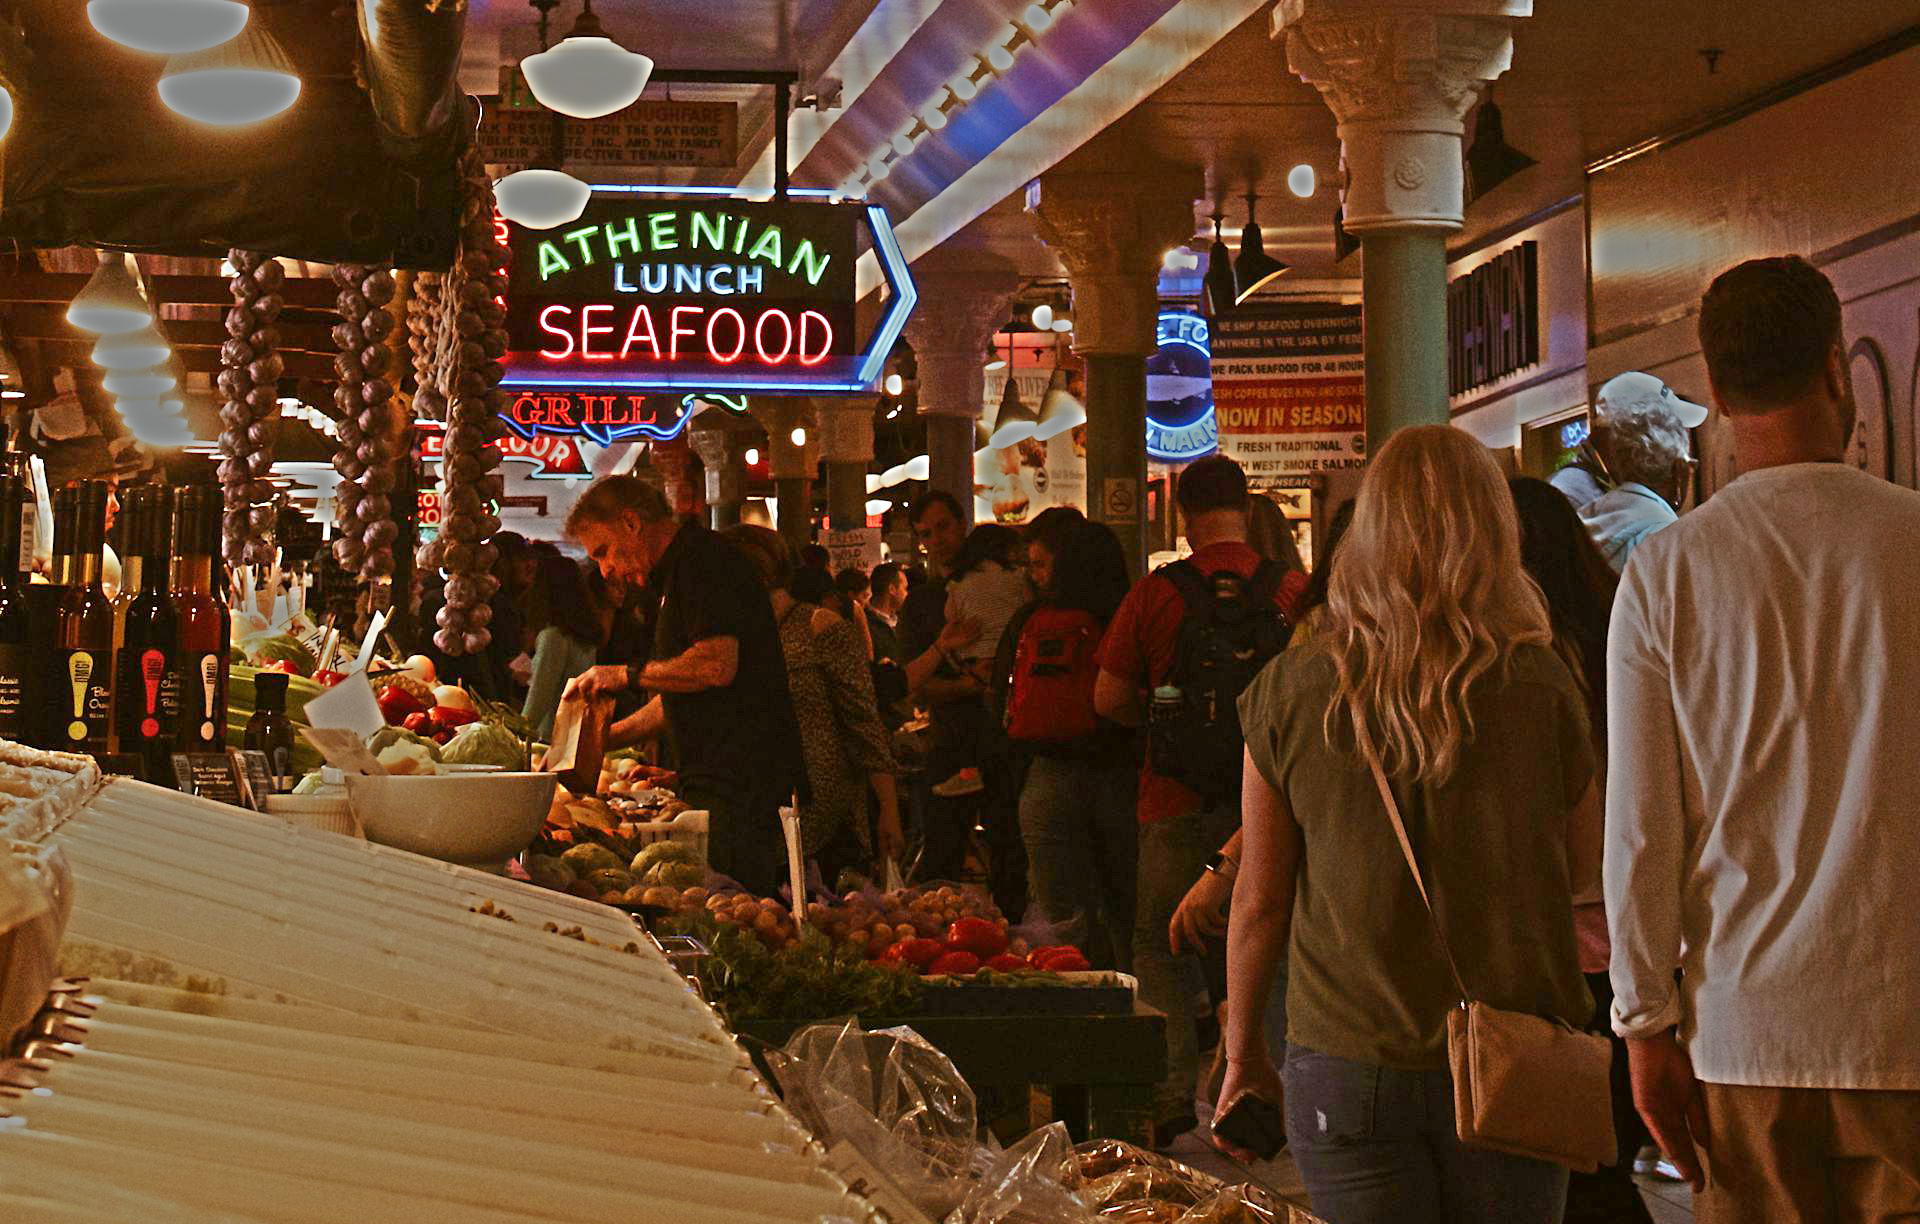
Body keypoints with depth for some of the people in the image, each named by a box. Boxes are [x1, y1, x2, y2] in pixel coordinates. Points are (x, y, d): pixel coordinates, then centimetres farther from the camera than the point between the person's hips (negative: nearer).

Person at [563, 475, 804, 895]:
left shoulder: (702, 559, -8)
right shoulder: (677, 573, 25)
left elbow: (718, 665, -22)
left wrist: (627, 674, -10)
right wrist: (603, 739, 23)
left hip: (742, 782, -10)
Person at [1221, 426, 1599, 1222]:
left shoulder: (1289, 694, -7)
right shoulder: (1542, 689, -7)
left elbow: (1258, 900, 1)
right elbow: (1583, 865, 8)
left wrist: (1242, 1045, 12)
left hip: (1346, 1063, 0)